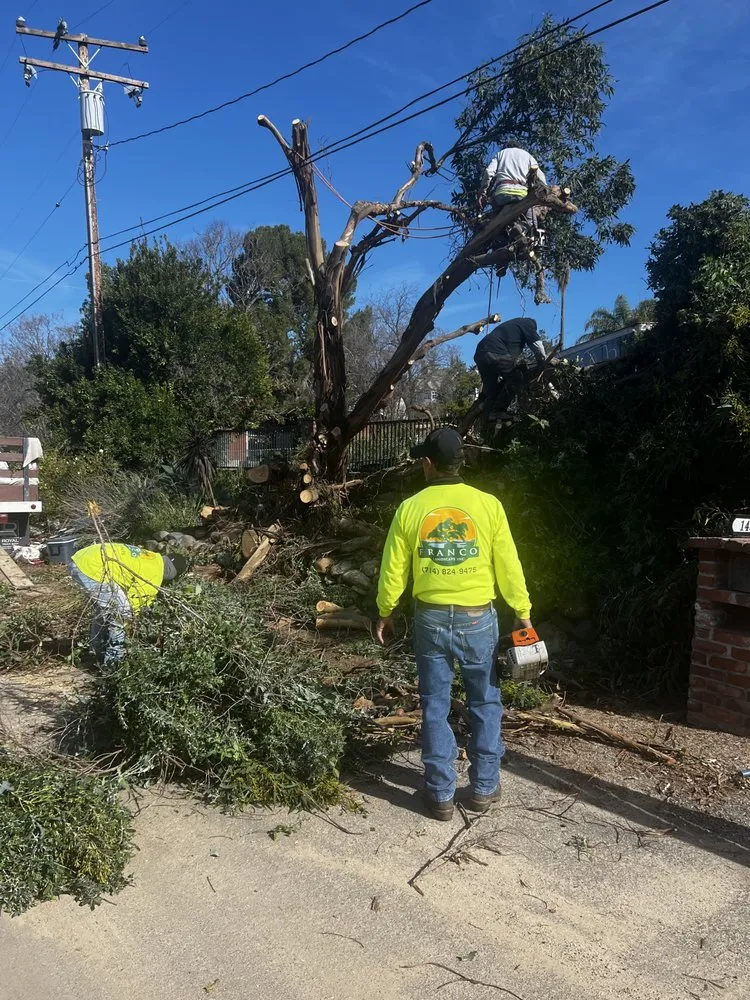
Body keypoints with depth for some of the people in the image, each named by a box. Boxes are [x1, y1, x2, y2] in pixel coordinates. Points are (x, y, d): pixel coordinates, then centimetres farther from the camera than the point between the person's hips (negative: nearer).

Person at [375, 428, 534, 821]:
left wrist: (385, 613, 15)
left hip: (431, 619, 1)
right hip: (477, 619, 0)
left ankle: (440, 794, 18)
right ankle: (483, 788, 24)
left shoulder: (410, 508, -5)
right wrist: (524, 614, 7)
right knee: (485, 704, 15)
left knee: (435, 708, 11)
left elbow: (393, 571, 0)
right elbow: (508, 567, -4)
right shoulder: (488, 504, -8)